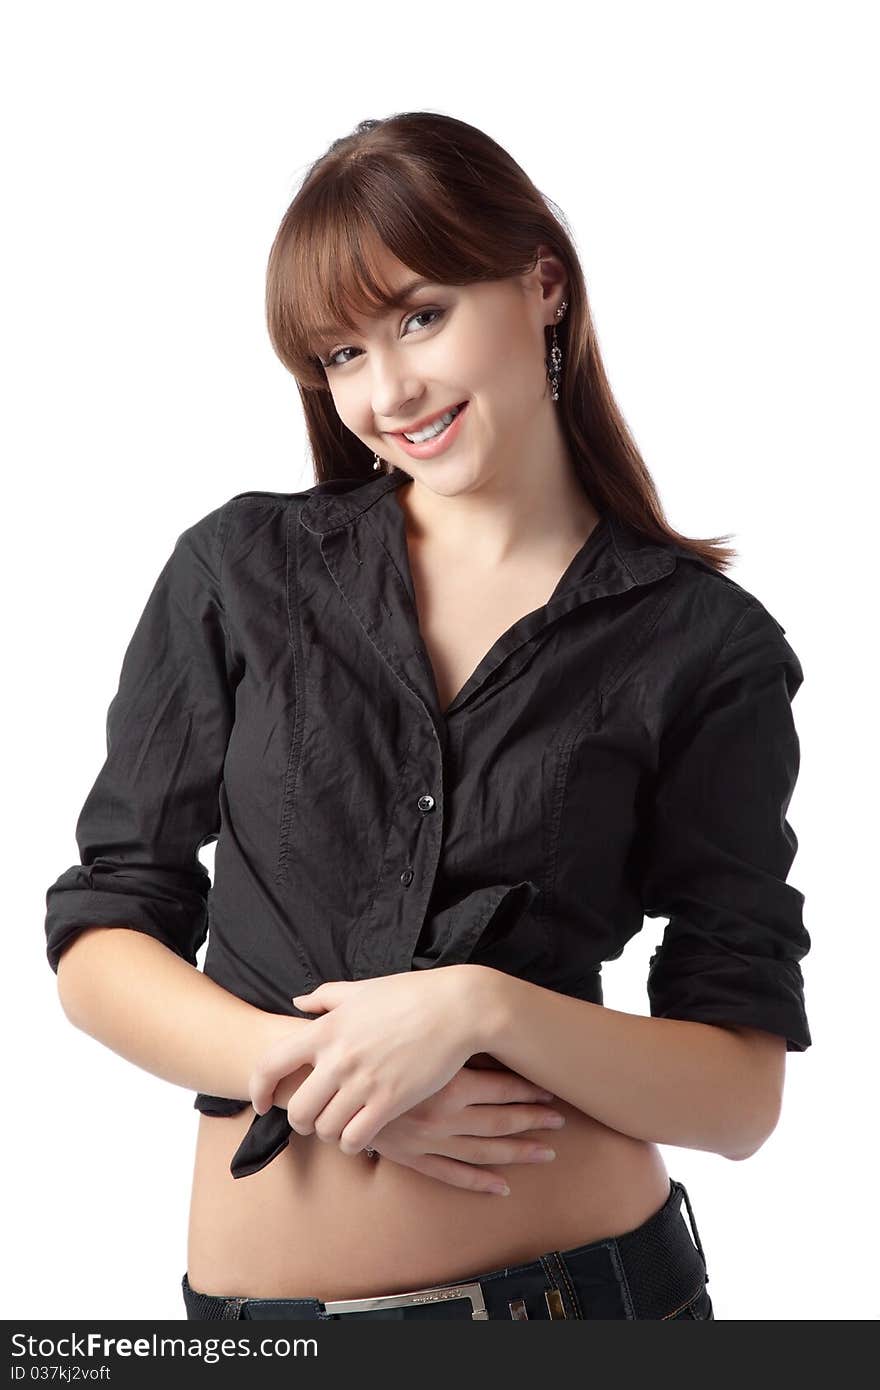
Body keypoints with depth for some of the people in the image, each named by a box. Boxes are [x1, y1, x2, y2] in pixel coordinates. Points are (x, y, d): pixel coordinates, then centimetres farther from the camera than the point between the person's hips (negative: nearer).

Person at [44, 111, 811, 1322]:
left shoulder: (706, 648, -6)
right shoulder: (240, 572, -2)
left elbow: (742, 1093, -7)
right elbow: (97, 944, 0)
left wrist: (484, 1008, -21)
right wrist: (308, 1067, -16)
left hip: (593, 1280, -1)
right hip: (261, 1295, 1)